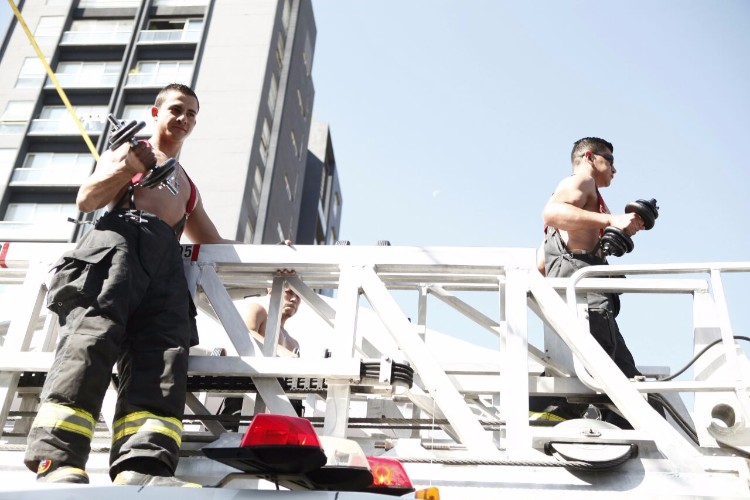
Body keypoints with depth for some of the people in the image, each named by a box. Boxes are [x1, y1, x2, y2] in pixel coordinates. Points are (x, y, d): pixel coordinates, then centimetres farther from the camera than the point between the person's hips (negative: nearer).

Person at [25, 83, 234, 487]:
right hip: (121, 237, -4)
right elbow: (86, 200, 14)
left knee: (165, 352, -23)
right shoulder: (129, 150, 28)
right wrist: (126, 168, -1)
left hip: (167, 259, 4)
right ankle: (56, 460, -41)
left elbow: (214, 245, 42)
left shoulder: (188, 187, 42)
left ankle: (142, 468, -42)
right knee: (94, 334, -28)